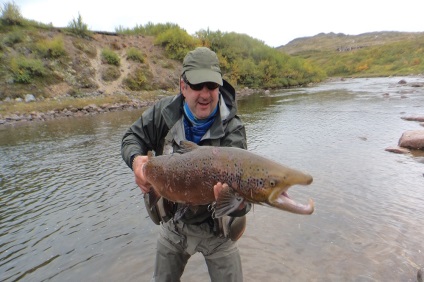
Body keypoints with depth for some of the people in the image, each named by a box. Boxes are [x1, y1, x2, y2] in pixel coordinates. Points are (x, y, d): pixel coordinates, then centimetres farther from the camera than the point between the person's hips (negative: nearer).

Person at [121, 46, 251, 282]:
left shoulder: (231, 129, -24)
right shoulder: (165, 112, -14)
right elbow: (133, 137, -3)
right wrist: (136, 159, -25)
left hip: (216, 228, -3)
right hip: (173, 223, 3)